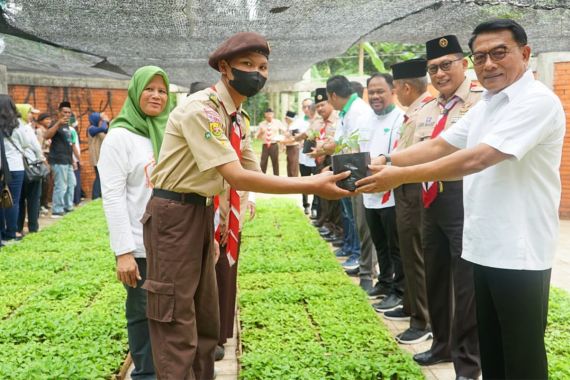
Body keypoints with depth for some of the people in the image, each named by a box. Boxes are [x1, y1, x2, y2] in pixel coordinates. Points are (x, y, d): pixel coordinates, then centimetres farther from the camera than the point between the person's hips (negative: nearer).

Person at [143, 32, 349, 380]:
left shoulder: (236, 117, 8)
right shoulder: (200, 109, -21)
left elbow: (253, 173, 8)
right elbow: (237, 178, -28)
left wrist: (313, 181, -6)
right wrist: (311, 186, -28)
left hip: (202, 212, 9)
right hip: (174, 215, -9)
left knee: (206, 320, 17)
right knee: (177, 324, -3)